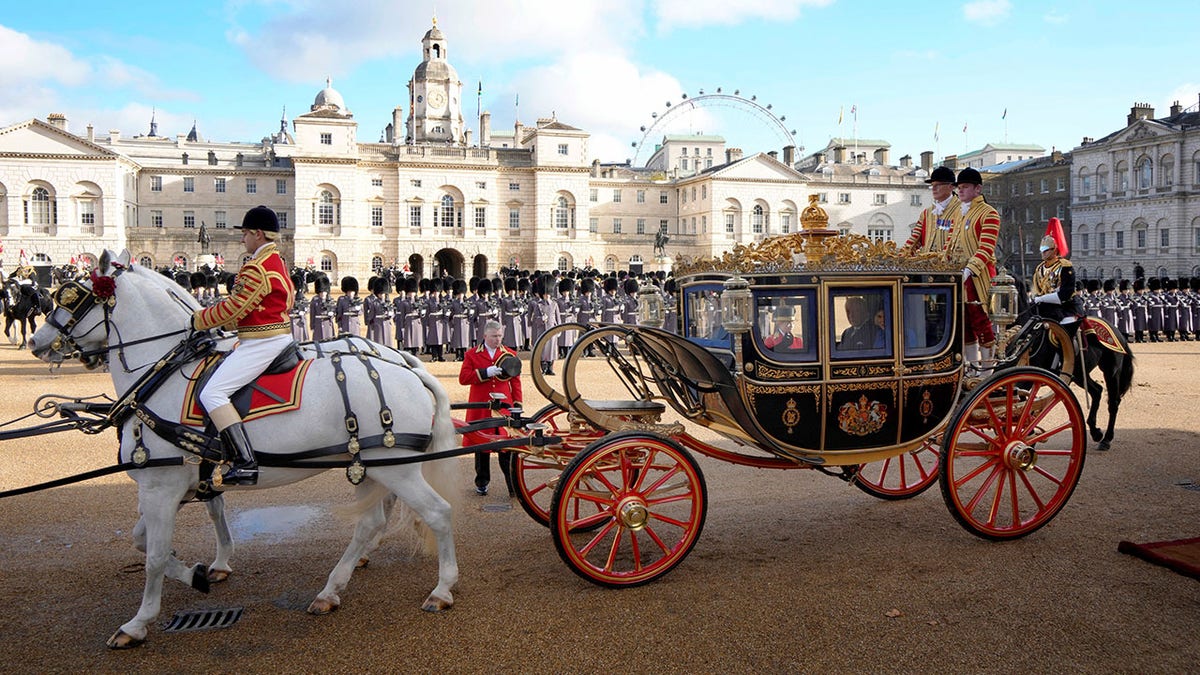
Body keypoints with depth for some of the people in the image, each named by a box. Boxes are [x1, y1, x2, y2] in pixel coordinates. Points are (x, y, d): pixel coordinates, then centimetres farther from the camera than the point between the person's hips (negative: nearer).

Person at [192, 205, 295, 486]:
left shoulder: (257, 268, -18)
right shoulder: (277, 262, 16)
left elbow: (233, 308, -16)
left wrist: (200, 319, 0)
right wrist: (209, 314, 19)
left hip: (261, 343, -12)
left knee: (212, 393, -17)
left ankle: (246, 463, -23)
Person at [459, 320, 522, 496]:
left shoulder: (510, 355, 10)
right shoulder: (472, 354, 5)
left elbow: (515, 381, 9)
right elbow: (463, 378, -6)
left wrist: (517, 404, 2)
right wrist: (485, 373, -16)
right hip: (481, 408, 0)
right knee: (481, 444, 9)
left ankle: (513, 482, 4)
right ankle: (482, 482, 23)